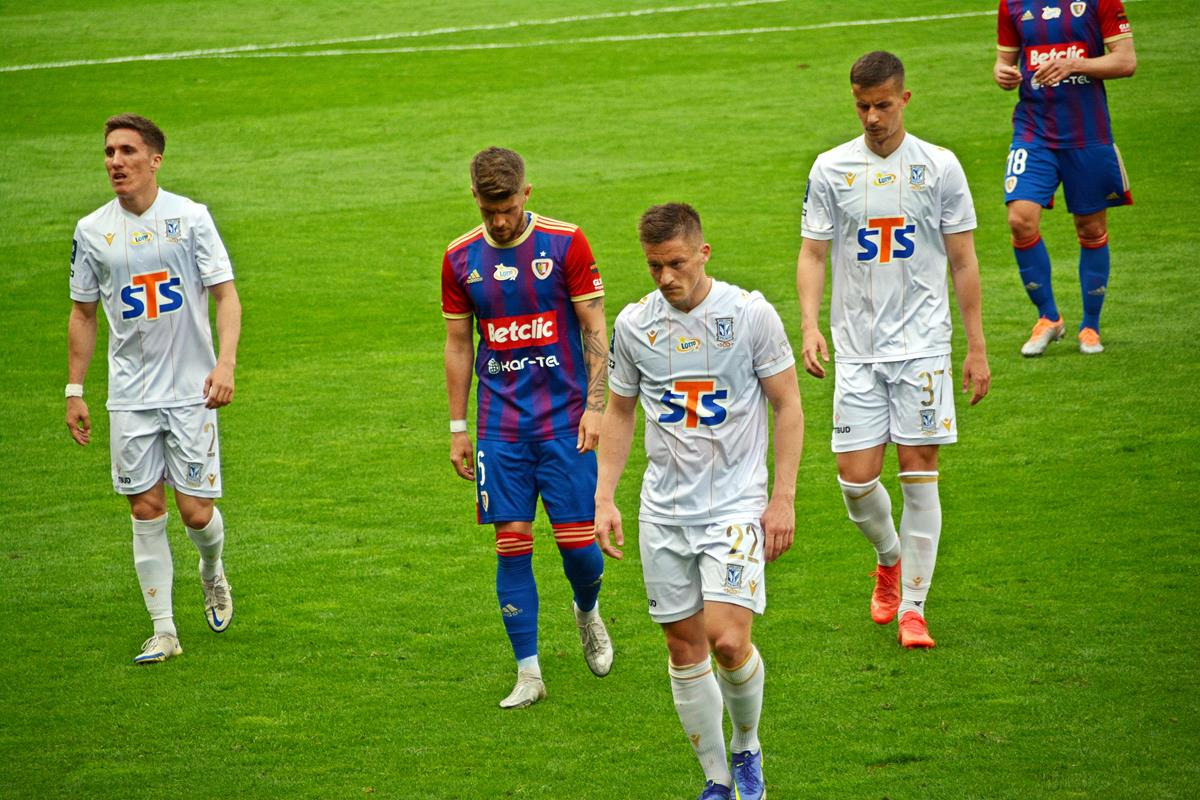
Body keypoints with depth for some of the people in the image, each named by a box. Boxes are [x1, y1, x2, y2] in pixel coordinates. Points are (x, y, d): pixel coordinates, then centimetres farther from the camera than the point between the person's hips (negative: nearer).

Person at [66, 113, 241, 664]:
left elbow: (226, 295, -2)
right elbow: (83, 314, 13)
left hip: (191, 391, -2)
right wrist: (74, 391, 9)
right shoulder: (92, 231, 3)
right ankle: (163, 630, 6)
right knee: (146, 511, 0)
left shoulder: (191, 217, -3)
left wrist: (226, 362, -17)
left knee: (195, 510, -4)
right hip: (130, 395, 2)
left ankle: (213, 574, 30)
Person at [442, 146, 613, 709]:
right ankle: (528, 673, 3)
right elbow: (458, 345, 11)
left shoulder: (565, 243, -5)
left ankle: (588, 611, 30)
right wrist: (457, 428, 9)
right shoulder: (461, 258, 4)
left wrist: (595, 405, -10)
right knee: (512, 542, -3)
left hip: (565, 420, -2)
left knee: (578, 540, -4)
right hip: (500, 426, 2)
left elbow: (595, 329, -2)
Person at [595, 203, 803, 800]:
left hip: (736, 503, -3)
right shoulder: (633, 324, 3)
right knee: (684, 646, 4)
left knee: (728, 639, -16)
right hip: (663, 510, 4)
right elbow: (619, 411, 15)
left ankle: (747, 748, 11)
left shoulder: (750, 313, -6)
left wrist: (783, 498, -5)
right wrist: (604, 497, 7)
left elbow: (787, 404, 0)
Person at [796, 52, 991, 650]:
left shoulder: (939, 167, 1)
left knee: (919, 472, -6)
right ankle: (889, 558, 28)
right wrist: (809, 323, -11)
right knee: (857, 478, -4)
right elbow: (813, 252, 6)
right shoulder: (830, 170, 3)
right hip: (857, 349, 1)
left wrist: (977, 347, 3)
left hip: (922, 343, -1)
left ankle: (912, 607, 3)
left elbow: (962, 260, 5)